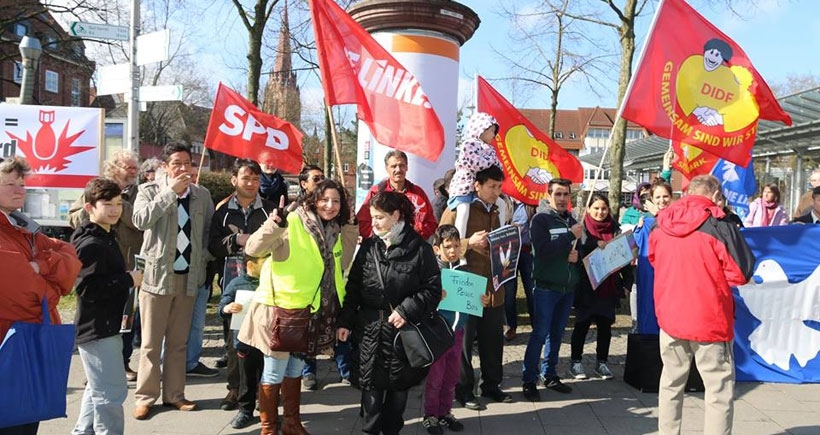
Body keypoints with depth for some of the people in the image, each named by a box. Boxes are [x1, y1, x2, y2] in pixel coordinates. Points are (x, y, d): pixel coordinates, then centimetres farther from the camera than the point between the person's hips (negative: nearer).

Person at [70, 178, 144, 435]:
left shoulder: (105, 238, 13)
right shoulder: (91, 245, -19)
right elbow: (88, 288, -27)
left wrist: (127, 278, 8)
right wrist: (128, 280, -22)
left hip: (103, 326, 11)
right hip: (97, 329, -11)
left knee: (98, 389, 23)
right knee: (111, 394, -5)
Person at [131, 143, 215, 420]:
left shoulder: (202, 195, 6)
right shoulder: (150, 190, -2)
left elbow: (210, 229, 14)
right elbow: (140, 219, -20)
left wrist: (204, 257, 1)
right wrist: (171, 192, -19)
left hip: (188, 276, 3)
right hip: (157, 275, -3)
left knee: (179, 341, 11)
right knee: (151, 342, 3)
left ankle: (174, 394, 21)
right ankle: (145, 396, 14)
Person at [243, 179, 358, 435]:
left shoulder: (335, 231, 7)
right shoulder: (292, 224, -14)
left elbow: (341, 265, 17)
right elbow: (253, 249, -19)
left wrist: (350, 227, 8)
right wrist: (275, 224, -36)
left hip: (311, 311, 7)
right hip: (280, 308, -7)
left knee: (295, 369, 21)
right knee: (274, 372, 3)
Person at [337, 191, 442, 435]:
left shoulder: (419, 248, -7)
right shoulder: (368, 247, 5)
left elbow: (432, 289, -7)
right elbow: (353, 288, 8)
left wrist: (406, 311, -17)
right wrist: (345, 322, 5)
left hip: (405, 331, -2)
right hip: (370, 329, 2)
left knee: (399, 386, 11)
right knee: (371, 385, 5)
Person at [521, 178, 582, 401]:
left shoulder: (572, 221, 13)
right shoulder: (541, 219, -6)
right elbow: (543, 250, -19)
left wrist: (577, 255, -4)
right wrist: (570, 236, -17)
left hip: (568, 287, 6)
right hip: (546, 287, -6)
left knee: (557, 333, 12)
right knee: (540, 334, -4)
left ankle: (549, 374, 23)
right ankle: (529, 380, 3)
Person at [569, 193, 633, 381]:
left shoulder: (614, 229, 6)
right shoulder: (582, 227, -3)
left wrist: (627, 282, 1)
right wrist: (596, 243, -30)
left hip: (609, 287, 3)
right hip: (586, 286, -3)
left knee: (605, 326, 9)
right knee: (582, 324, 8)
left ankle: (601, 362, 23)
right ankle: (575, 361, 20)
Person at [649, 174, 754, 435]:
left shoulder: (661, 224, 1)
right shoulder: (718, 225, -12)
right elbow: (742, 273, -9)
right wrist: (713, 273, 8)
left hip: (670, 316, 5)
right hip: (709, 320, -5)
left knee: (671, 383, 18)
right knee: (720, 389, 4)